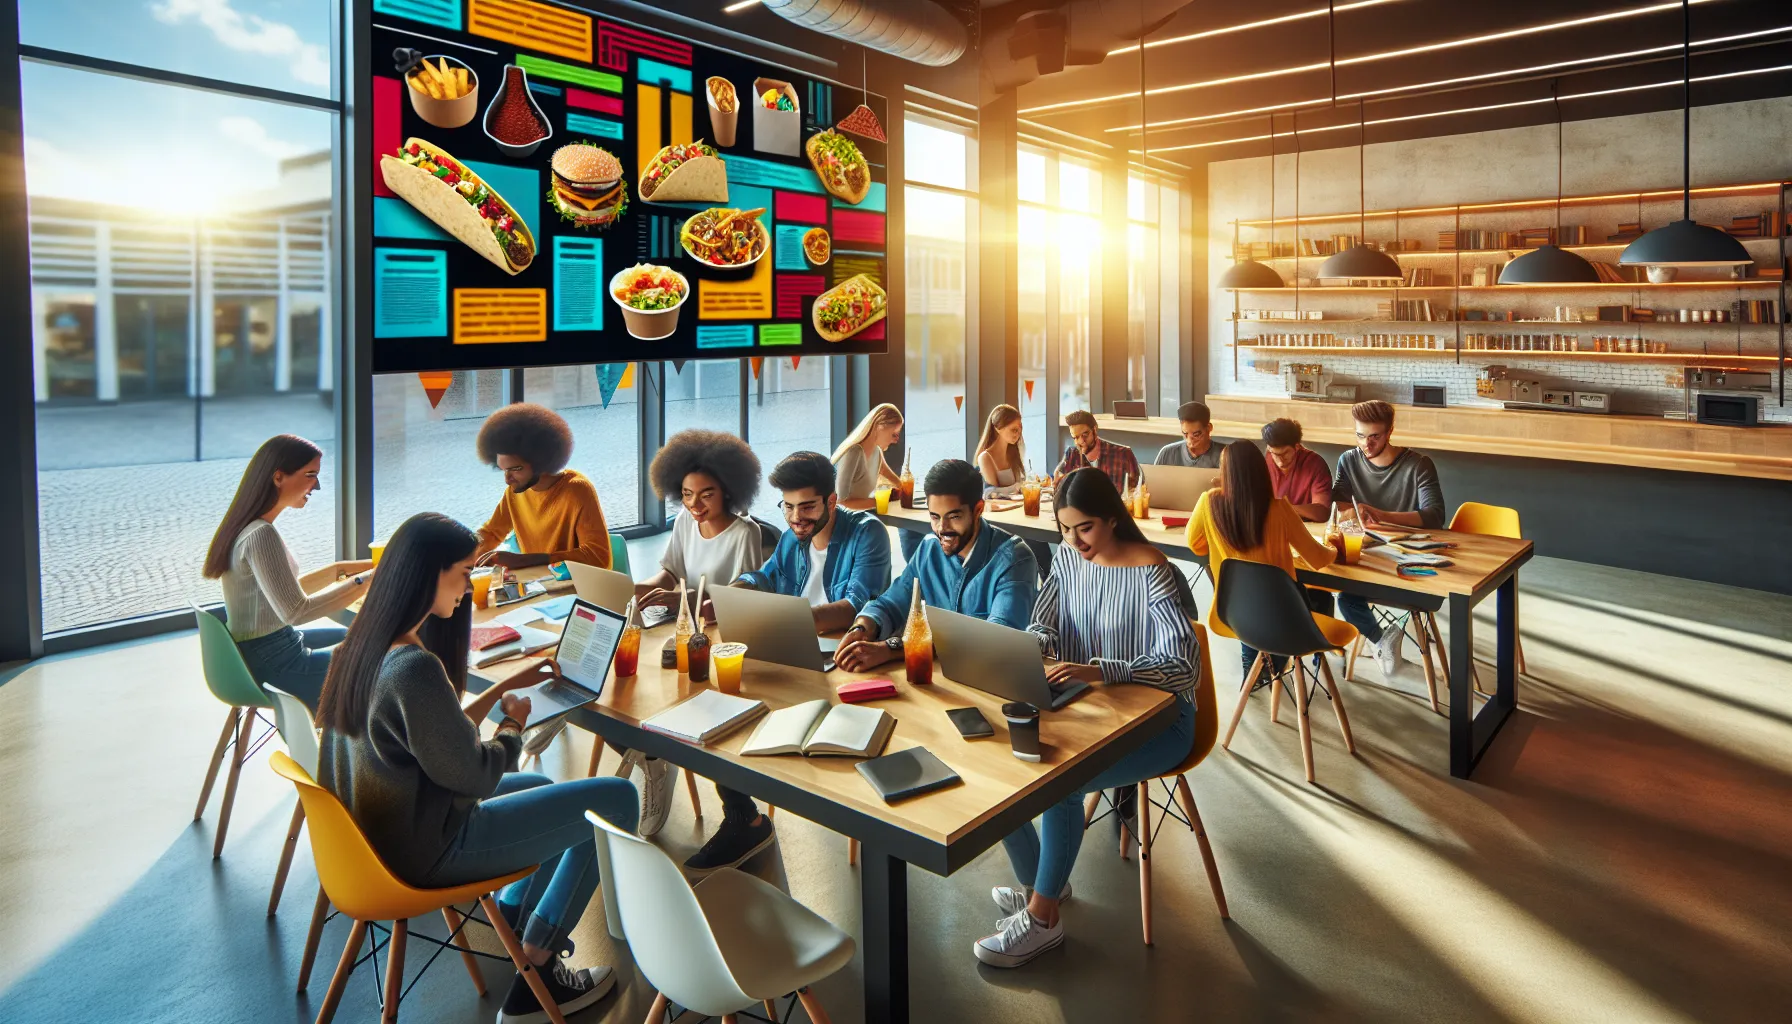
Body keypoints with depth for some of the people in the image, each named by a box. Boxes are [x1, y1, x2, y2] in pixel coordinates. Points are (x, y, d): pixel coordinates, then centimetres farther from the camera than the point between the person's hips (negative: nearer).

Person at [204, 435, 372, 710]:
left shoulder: (250, 526, 6)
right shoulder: (261, 535, -24)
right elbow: (295, 611, -28)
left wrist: (339, 570, 8)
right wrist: (367, 580, -25)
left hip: (262, 648, 10)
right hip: (271, 661, -10)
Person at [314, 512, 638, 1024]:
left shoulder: (362, 646, -1)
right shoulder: (414, 668, -30)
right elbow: (475, 775, -21)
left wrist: (504, 688, 9)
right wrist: (514, 722, -4)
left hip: (378, 829, 10)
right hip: (425, 849, -10)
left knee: (542, 786, 29)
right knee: (616, 799, -3)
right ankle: (535, 979, 8)